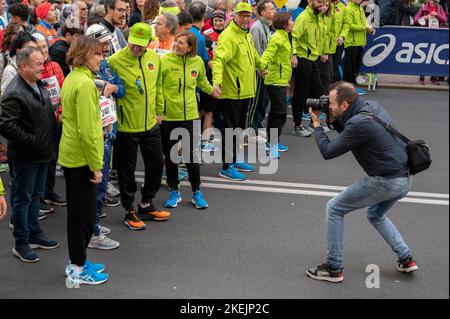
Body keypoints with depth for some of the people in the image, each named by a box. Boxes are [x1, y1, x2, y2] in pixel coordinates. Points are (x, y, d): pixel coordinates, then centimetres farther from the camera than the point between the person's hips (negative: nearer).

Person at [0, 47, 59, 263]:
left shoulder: (38, 86, 8)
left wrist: (48, 144, 12)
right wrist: (32, 141, -22)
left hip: (42, 153, 9)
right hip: (25, 156, -9)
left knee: (36, 194, 19)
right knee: (23, 198, 4)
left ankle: (34, 235, 33)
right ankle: (21, 243, 15)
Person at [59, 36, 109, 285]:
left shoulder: (71, 78, 9)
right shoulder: (85, 83, -20)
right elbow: (87, 130, -23)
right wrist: (95, 166, -18)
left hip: (69, 155, 9)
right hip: (82, 158, -9)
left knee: (77, 212, 18)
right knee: (84, 215, 2)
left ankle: (76, 262, 30)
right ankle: (78, 270, 13)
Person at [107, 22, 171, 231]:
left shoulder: (154, 58, 2)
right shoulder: (115, 61, -17)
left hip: (150, 124, 6)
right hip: (126, 127, -6)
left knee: (156, 164, 16)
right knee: (127, 170, 7)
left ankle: (146, 205, 35)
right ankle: (130, 211, 23)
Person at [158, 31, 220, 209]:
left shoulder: (197, 62, 0)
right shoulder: (165, 61, -10)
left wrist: (211, 90, 33)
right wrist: (158, 111, -10)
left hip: (189, 116, 1)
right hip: (168, 116, -1)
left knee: (192, 155, 5)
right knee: (170, 156, 10)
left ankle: (196, 192, 20)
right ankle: (174, 191, 25)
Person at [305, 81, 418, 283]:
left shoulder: (359, 123, -21)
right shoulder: (372, 106, 7)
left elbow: (328, 152, -13)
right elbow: (348, 135, 22)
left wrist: (316, 124, -1)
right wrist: (334, 120, 9)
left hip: (385, 181, -9)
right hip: (404, 178, 9)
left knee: (334, 208, 4)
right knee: (376, 215, 33)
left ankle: (333, 268, 9)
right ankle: (406, 259, 26)